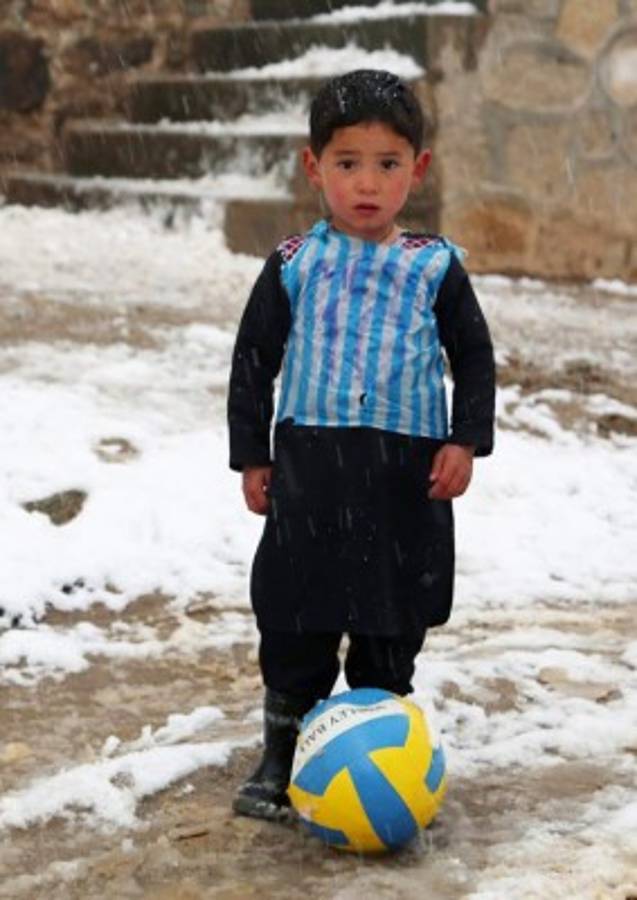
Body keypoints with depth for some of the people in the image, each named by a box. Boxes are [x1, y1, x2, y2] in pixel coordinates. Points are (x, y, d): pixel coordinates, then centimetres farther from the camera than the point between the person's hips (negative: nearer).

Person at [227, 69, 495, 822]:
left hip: (407, 472, 0)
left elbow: (473, 357, 7)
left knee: (392, 628, 9)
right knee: (295, 618, 4)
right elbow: (253, 360, 7)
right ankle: (282, 758, 17)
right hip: (310, 463, 0)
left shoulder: (435, 267, 1)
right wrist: (251, 455, 4)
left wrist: (466, 441, -4)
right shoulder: (294, 264, 1)